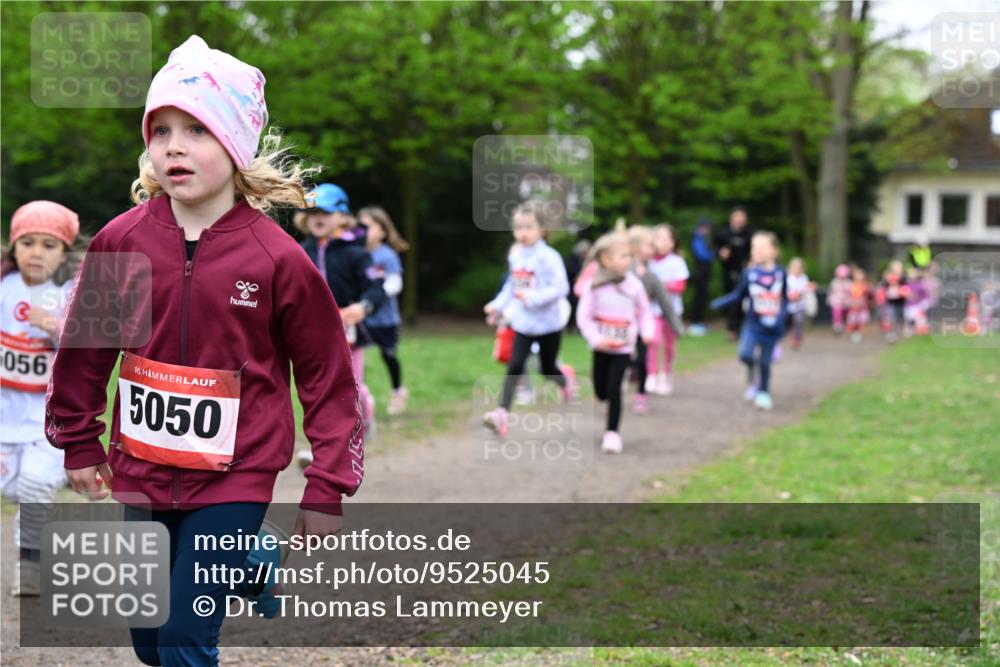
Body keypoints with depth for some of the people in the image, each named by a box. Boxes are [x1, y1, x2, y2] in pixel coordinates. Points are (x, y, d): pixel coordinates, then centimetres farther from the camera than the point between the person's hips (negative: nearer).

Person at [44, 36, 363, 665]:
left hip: (233, 477, -4)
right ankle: (254, 557, 41)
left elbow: (328, 375, -5)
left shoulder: (277, 258, -12)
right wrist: (79, 443, 16)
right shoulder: (120, 242, -5)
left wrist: (328, 490, -5)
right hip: (142, 472, 4)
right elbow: (85, 346, 9)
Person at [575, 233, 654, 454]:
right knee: (601, 392, 9)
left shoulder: (634, 285, -7)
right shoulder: (594, 286, -12)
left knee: (614, 389, -10)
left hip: (623, 347, -1)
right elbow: (584, 316, -10)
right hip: (601, 347, 1)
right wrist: (596, 338, -22)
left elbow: (644, 312, 4)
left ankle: (612, 433, 1)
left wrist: (647, 332, -12)